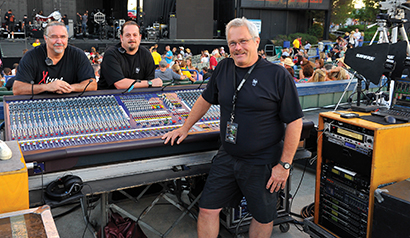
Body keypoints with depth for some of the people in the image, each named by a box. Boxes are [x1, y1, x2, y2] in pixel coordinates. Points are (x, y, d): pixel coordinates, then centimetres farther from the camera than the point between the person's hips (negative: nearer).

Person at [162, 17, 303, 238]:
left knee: (263, 217, 14)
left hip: (262, 164, -4)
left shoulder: (278, 75, -13)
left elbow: (294, 121, -11)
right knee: (208, 209, 8)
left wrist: (284, 164, -12)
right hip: (227, 158, 4)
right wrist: (185, 128, 22)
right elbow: (206, 99, 18)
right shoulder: (223, 68, 3)